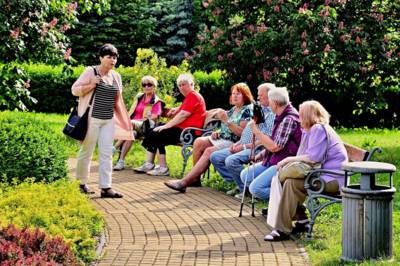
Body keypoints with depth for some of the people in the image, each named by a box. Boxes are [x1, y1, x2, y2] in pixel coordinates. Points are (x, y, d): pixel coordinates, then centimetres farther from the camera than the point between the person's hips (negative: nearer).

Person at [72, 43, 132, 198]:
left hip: (109, 121, 5)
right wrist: (92, 84, -19)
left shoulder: (116, 76, 13)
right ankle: (82, 184, 17)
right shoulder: (91, 72, -5)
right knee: (86, 152, 3)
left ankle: (105, 188, 0)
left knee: (106, 154, 0)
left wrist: (124, 121, 18)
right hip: (92, 119, -5)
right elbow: (75, 90, -6)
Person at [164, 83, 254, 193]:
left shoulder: (247, 110, -7)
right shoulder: (233, 109, 18)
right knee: (199, 142, -12)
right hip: (222, 138, 9)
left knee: (209, 151, -28)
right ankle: (195, 177, -12)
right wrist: (218, 132, 4)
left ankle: (185, 182, -31)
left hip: (234, 143, -9)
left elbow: (242, 133, -18)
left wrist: (226, 120, -23)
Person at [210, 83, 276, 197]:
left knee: (231, 161, -33)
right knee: (215, 157, 1)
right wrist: (237, 144, 9)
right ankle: (239, 184, -1)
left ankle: (246, 188, -13)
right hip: (243, 147, 10)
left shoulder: (273, 114, -10)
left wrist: (245, 146, -18)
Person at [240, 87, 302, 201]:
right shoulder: (280, 117, 12)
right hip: (273, 161, 11)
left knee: (255, 188, -21)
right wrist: (261, 154, 8)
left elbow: (274, 147, -22)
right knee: (245, 175, 10)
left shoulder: (289, 119, -20)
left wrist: (256, 131, -14)